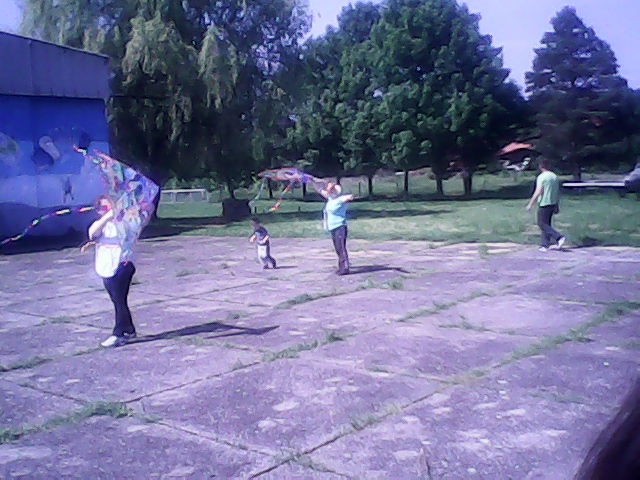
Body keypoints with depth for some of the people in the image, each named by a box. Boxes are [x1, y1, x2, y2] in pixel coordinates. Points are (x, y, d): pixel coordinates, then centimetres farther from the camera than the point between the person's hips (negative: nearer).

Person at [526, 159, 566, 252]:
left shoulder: (541, 177, -12)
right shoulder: (555, 176, 11)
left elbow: (538, 192, -17)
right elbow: (558, 192, 15)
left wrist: (530, 204, -12)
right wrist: (556, 205, 22)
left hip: (544, 204, -8)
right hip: (553, 204, 8)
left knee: (542, 224, -3)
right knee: (546, 224, 13)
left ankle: (559, 237, -15)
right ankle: (545, 245, 13)